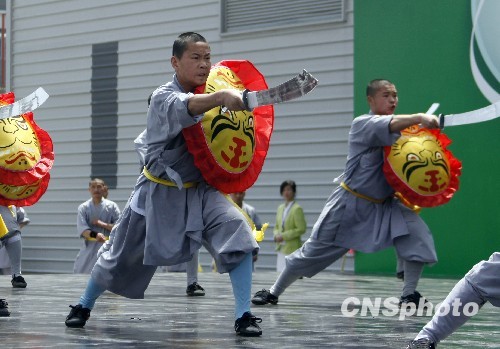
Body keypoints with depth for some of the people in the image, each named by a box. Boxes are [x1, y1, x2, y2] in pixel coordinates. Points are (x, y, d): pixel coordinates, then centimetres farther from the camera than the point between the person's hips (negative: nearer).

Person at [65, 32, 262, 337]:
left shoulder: (207, 91, -2)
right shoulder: (164, 97, -20)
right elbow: (186, 108, -45)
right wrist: (222, 96, -65)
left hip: (199, 190, 4)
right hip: (160, 193, -3)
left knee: (237, 232, -23)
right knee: (120, 257, 11)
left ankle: (244, 316, -19)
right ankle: (84, 306, 38)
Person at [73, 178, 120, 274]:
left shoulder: (111, 206, 2)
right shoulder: (83, 207, 3)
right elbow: (82, 229, -10)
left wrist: (102, 224, -15)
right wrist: (95, 235, -29)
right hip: (90, 247, 2)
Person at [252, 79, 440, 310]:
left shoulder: (400, 127, 4)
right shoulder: (362, 124, -15)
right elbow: (388, 126, -35)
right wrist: (420, 118, -46)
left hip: (385, 204, 5)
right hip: (351, 203, -5)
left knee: (417, 235, -16)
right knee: (314, 251, 3)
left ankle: (409, 295, -2)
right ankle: (273, 292, 21)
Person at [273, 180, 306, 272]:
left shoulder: (297, 209, -10)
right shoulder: (280, 208, 14)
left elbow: (301, 229, -14)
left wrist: (284, 236, -16)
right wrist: (276, 235, 0)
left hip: (292, 249, -8)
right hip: (281, 249, 8)